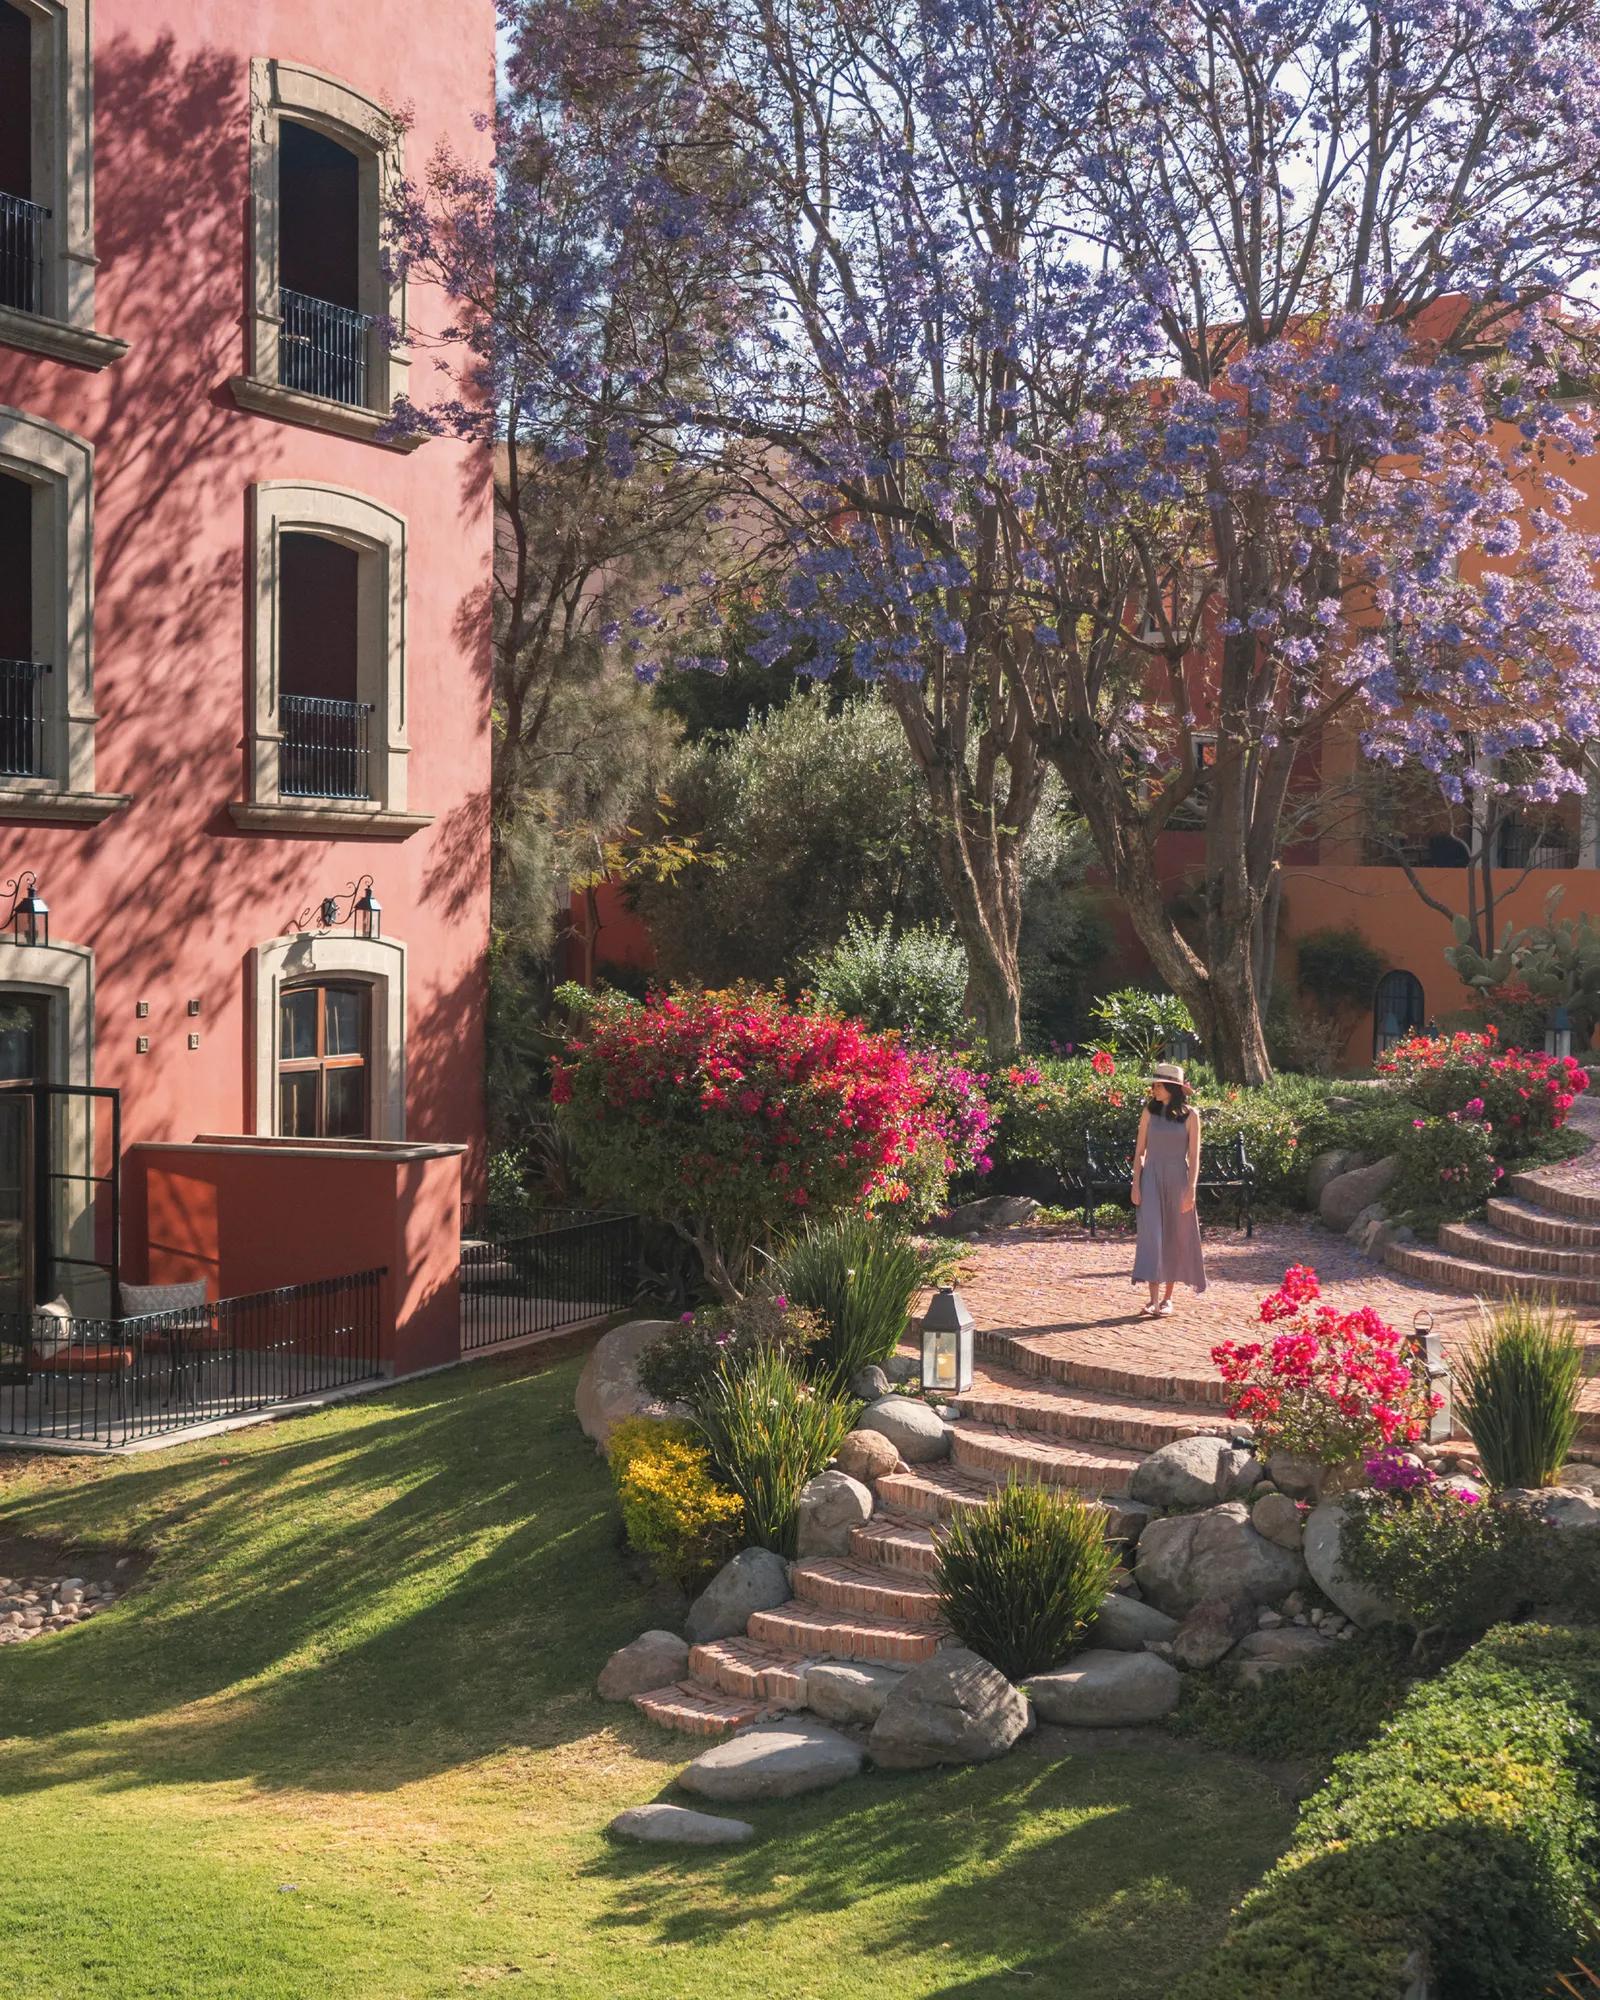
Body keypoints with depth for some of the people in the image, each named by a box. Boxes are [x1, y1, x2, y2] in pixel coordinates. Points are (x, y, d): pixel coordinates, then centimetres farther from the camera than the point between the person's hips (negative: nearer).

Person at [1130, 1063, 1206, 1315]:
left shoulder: (1190, 1115, -1)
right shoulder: (1149, 1112, 4)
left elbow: (1194, 1155, -2)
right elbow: (1140, 1150, 6)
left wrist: (1191, 1189, -9)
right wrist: (1136, 1185, 0)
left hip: (1177, 1179, 0)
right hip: (1152, 1178, 1)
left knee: (1175, 1237, 5)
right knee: (1151, 1234, -10)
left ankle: (1167, 1298, 17)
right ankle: (1153, 1300, -13)